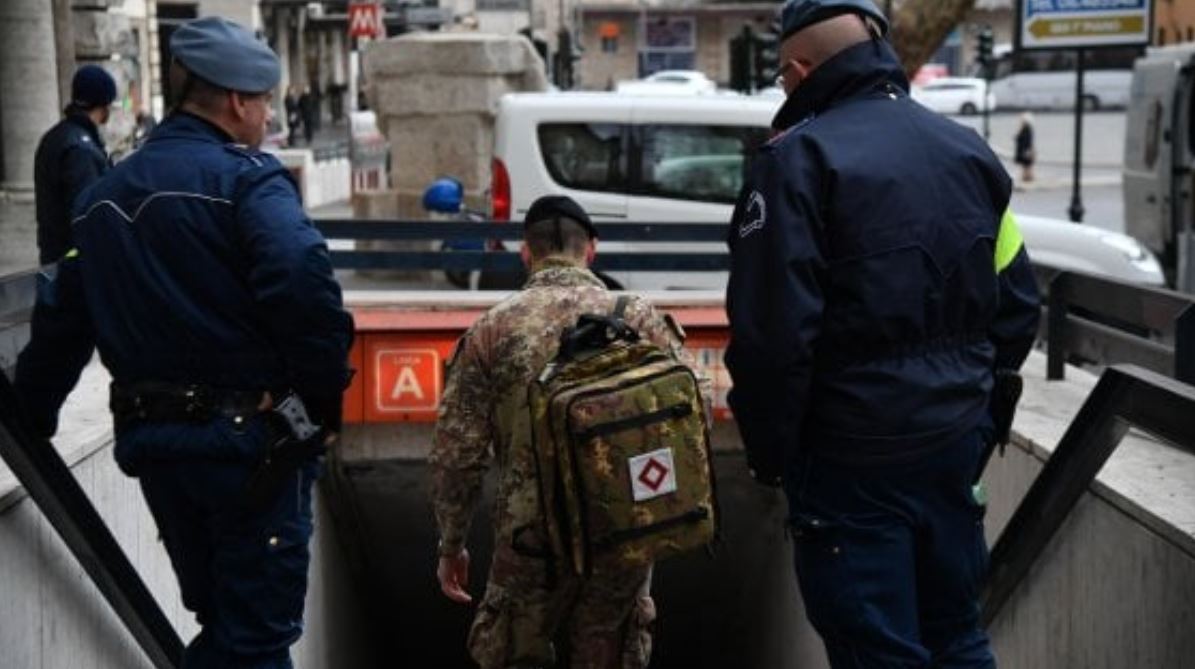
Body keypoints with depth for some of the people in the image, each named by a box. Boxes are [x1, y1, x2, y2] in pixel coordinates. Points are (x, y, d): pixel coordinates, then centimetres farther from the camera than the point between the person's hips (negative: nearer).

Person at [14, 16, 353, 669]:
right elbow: (304, 283, -27)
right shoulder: (246, 178, -11)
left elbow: (62, 319, 17)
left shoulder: (102, 196, 13)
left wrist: (33, 414, 26)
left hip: (150, 439, 7)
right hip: (248, 441, -7)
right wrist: (324, 396, -16)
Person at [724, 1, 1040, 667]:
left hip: (854, 459, -7)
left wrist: (770, 451, -7)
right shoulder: (969, 150, 9)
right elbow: (1018, 306, 10)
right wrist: (969, 391, 18)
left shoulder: (800, 157, -13)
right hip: (957, 443, 7)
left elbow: (772, 331, -19)